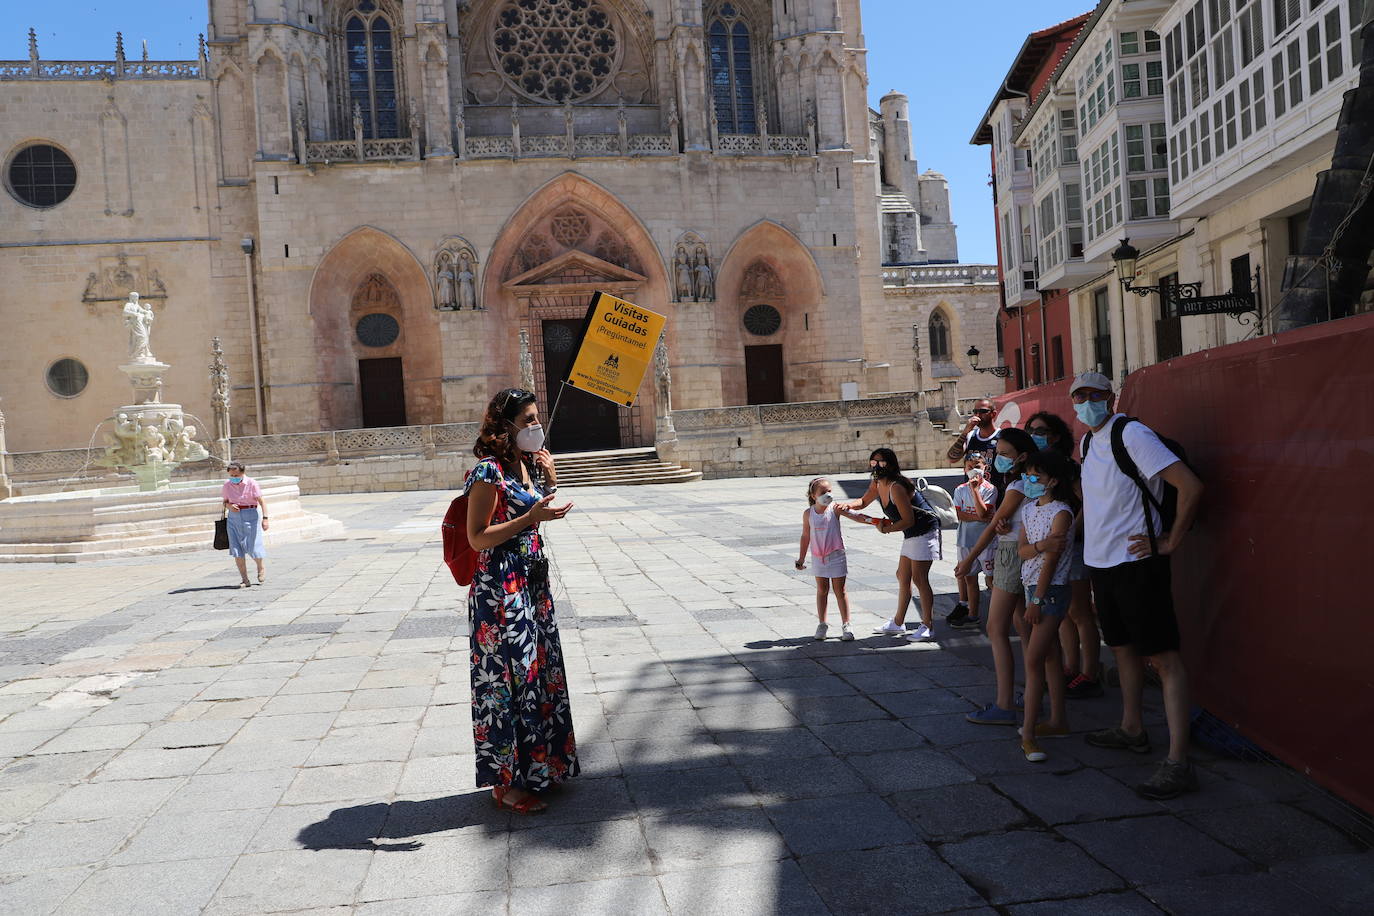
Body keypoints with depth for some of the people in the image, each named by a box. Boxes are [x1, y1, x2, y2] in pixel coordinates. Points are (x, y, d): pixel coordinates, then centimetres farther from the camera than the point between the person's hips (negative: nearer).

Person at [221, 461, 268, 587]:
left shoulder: (251, 483, -9)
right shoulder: (227, 485, 3)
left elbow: (262, 501, -12)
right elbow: (225, 502, 14)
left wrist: (265, 518, -22)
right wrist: (229, 506, -10)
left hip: (250, 515, -4)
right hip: (233, 517, 4)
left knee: (253, 547, -4)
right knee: (236, 549, -3)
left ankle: (261, 569, 28)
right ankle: (245, 580, 2)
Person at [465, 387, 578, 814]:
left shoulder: (524, 465, 10)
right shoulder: (488, 472, -15)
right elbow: (477, 537, -18)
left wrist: (550, 481, 6)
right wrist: (531, 518, -24)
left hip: (532, 585, 9)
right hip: (501, 591, -9)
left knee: (539, 674, 15)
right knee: (509, 678, -1)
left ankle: (537, 769, 29)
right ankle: (505, 782, 12)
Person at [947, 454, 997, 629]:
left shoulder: (990, 489, -6)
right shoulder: (960, 490, 5)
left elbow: (983, 513, -18)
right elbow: (959, 515, -3)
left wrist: (975, 490, -21)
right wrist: (978, 518, -16)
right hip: (966, 540, 4)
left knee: (991, 578, -1)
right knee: (969, 577, 10)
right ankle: (972, 615, 20)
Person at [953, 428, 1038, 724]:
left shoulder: (1018, 486, -16)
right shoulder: (1019, 483, 14)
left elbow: (993, 526, -11)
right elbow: (999, 521, 8)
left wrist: (969, 560, -4)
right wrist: (1003, 523, -17)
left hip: (1011, 554, -10)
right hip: (1013, 554, 10)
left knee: (996, 630, -10)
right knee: (1023, 626, 15)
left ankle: (1003, 707, -11)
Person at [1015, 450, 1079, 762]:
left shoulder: (1061, 513, -14)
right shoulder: (1029, 508, 9)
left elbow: (1051, 559, -17)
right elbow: (1022, 550, 3)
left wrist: (1037, 601, -18)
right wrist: (1040, 545, -20)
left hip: (1052, 590, -8)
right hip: (1032, 586, 8)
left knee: (1034, 659, -12)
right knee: (1049, 655, 14)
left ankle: (1028, 733, -10)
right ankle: (1058, 721, 23)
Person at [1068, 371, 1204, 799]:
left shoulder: (1131, 434, -15)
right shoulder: (1087, 443, 12)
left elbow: (1190, 486, -22)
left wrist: (1170, 542, -16)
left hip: (1136, 561, -9)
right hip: (1100, 560, 9)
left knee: (1163, 656, -7)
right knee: (1122, 647, 20)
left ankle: (1178, 762, -7)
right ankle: (1132, 730, 36)